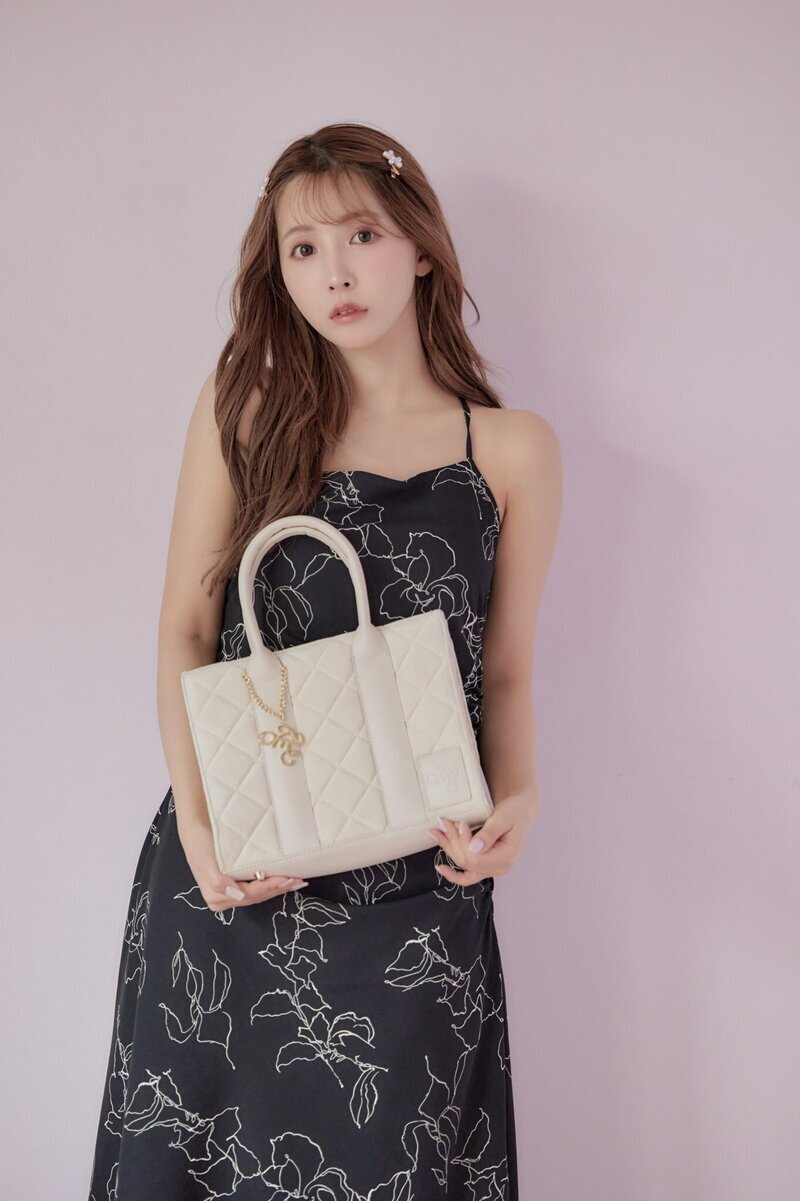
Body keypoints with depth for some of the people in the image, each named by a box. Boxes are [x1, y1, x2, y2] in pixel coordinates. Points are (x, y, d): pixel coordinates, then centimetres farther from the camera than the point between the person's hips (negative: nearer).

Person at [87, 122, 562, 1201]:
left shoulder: (513, 451, 2)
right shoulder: (244, 406, 3)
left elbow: (505, 673, 7)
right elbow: (185, 627, 2)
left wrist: (518, 800, -12)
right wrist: (197, 816, -10)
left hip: (412, 880, 0)